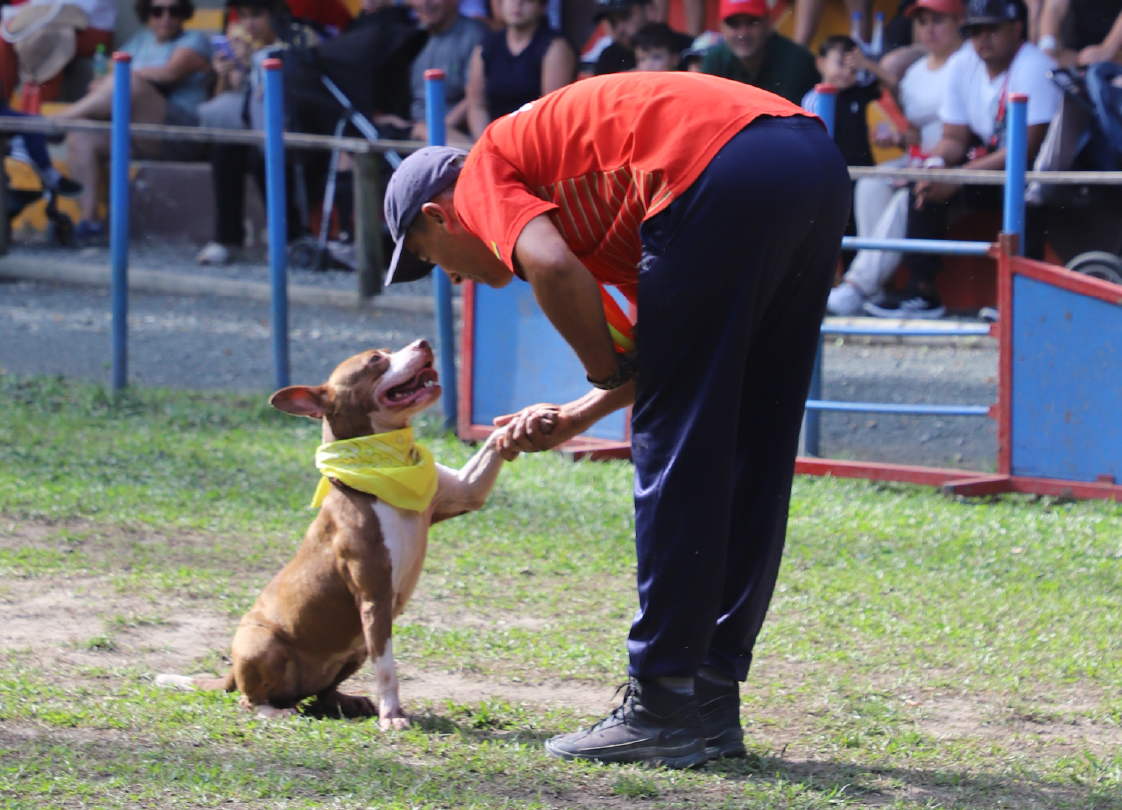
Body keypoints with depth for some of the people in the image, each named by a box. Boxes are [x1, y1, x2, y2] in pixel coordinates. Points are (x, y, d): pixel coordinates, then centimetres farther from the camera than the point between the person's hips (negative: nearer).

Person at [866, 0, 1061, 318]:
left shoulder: (1034, 68, -20)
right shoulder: (962, 65, 2)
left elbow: (1028, 148, -26)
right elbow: (955, 137, 6)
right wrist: (937, 163, -19)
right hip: (989, 158, 7)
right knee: (927, 180, -11)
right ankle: (922, 292, -9)